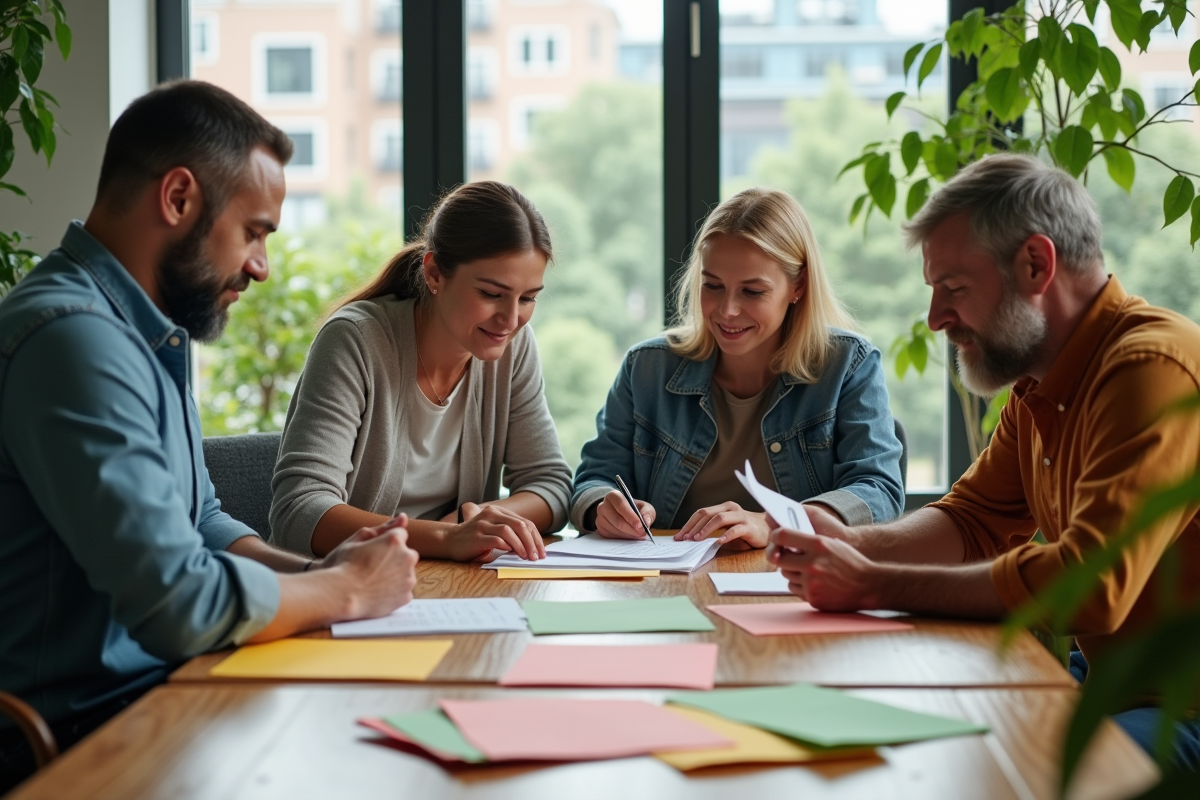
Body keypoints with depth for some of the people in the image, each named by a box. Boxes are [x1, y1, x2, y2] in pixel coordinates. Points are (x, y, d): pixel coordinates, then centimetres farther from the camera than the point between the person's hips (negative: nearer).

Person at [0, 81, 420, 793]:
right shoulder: (74, 335, -22)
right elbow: (185, 604, -27)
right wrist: (347, 588, -10)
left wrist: (311, 571, 3)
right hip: (85, 733, -9)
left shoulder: (147, 334, 12)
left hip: (150, 691, 9)